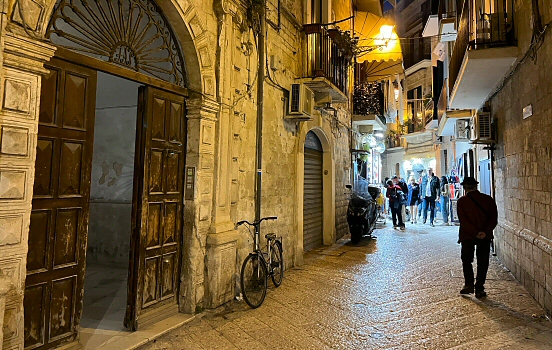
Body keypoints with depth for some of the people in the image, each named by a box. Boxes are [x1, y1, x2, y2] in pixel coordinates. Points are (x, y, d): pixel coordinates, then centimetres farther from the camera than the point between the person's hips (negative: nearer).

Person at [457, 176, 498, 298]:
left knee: (466, 260, 15)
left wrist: (476, 233, -16)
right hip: (485, 236, 2)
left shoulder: (462, 201, -7)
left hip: (467, 236, -2)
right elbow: (494, 219, -5)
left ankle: (469, 284, 6)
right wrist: (485, 232, -13)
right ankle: (479, 289, 11)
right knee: (482, 262, 10)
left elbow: (463, 221, -15)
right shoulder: (489, 199, 2)